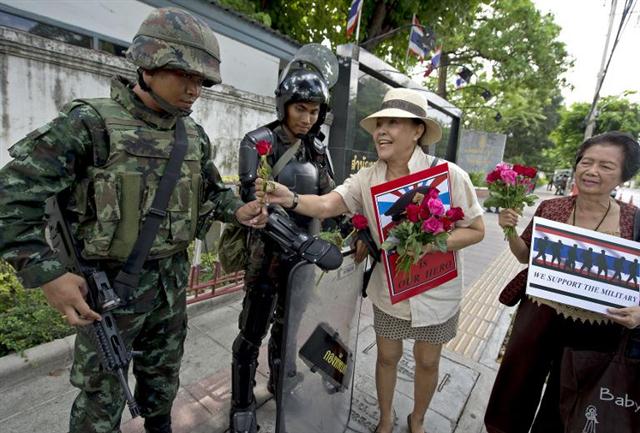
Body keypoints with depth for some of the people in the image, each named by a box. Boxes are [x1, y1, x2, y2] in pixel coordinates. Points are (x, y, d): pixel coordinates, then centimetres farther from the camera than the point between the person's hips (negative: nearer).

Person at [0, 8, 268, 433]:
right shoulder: (90, 123, -16)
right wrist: (47, 273, -20)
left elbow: (213, 189, 13)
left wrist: (237, 210, -7)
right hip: (112, 284, -5)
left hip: (172, 278, 6)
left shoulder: (195, 135, 1)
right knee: (102, 394, 16)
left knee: (163, 374, 26)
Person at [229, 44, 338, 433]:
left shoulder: (317, 149, 5)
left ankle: (281, 384, 47)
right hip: (269, 250, -5)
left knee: (289, 324, 23)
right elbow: (256, 203, -22)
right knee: (253, 332, 7)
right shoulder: (258, 143, -11)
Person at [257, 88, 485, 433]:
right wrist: (291, 199, -41)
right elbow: (327, 205, -21)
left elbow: (476, 230, -12)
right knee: (387, 357, 19)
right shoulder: (367, 179, -10)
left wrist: (431, 243, -28)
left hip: (435, 292, -1)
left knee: (427, 362, 19)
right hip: (388, 290, 2)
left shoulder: (448, 175, -18)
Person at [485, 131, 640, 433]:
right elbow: (525, 256, 2)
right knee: (517, 387, 17)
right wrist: (510, 230, -15)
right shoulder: (550, 208, -7)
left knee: (563, 404, 22)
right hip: (540, 317, 1)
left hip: (597, 330, 0)